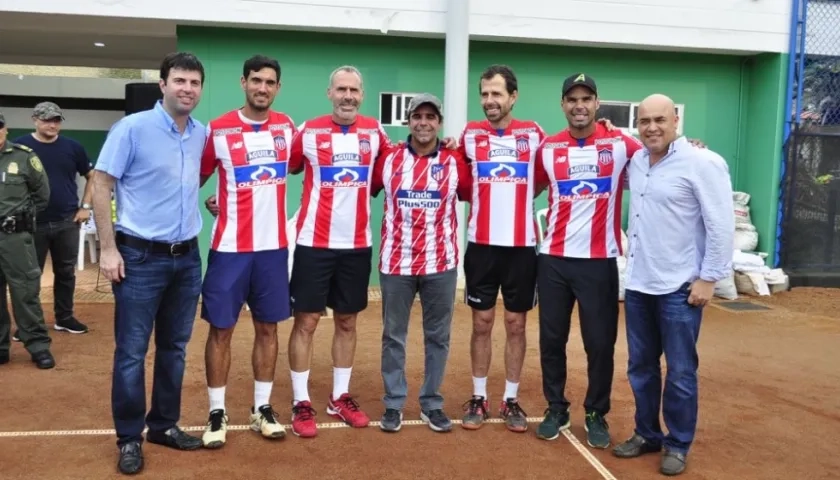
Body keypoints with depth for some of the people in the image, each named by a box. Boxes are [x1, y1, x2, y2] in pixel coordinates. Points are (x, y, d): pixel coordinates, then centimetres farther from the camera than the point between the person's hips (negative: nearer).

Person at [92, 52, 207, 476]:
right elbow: (101, 186, -9)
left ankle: (165, 425, 28)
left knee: (174, 348, 14)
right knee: (132, 352, 2)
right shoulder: (132, 128, -9)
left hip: (187, 257, 5)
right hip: (140, 256, -5)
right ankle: (129, 438, 16)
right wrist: (108, 249, -12)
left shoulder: (202, 134, 6)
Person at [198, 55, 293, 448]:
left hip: (274, 245, 3)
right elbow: (196, 178, 3)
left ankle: (262, 408, 23)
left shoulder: (286, 127, 5)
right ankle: (217, 413, 16)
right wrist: (223, 201, -6)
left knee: (267, 327, 10)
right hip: (230, 247, -3)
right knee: (221, 329, 3)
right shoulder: (217, 130, -5)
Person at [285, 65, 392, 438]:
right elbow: (285, 169, 2)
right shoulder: (308, 131, -4)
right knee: (306, 321, 0)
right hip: (313, 242, -3)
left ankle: (340, 398, 25)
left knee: (347, 321, 11)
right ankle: (301, 404, 11)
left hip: (357, 244, 3)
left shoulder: (374, 131, 4)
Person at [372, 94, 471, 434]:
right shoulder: (388, 159, 2)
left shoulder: (455, 162, 0)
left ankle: (432, 404, 23)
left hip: (441, 264, 0)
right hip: (396, 263, 0)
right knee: (393, 336, 8)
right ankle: (393, 404, 21)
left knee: (438, 336, 9)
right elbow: (366, 193, 10)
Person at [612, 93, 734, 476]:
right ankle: (646, 434, 30)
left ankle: (678, 445, 21)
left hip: (679, 287, -6)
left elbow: (721, 226, -14)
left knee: (680, 372, 5)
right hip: (638, 285, 6)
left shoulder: (703, 163, -12)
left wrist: (708, 278, -14)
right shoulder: (636, 162, 7)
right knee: (640, 367, 14)